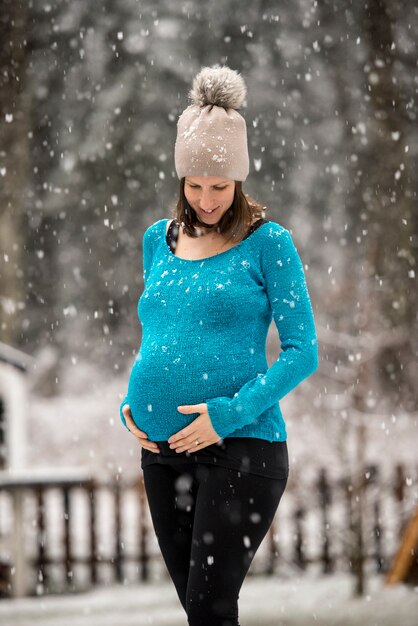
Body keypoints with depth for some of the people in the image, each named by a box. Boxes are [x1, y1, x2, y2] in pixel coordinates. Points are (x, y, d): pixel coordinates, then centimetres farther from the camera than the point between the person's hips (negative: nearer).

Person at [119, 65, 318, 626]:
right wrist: (132, 402, 3)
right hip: (163, 450, 6)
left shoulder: (267, 243, -5)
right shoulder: (159, 239, 11)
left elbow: (302, 351, -8)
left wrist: (230, 414, -18)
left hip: (242, 447, -6)